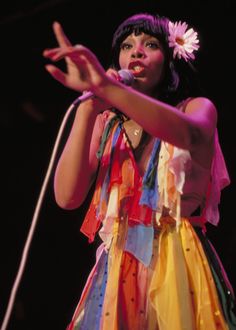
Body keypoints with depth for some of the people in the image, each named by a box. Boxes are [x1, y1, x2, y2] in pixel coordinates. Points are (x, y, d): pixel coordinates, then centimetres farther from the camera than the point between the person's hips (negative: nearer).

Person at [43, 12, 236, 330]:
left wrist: (105, 86, -38)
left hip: (179, 263, -2)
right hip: (117, 266, 2)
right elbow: (67, 196, -3)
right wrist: (87, 110, -10)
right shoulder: (106, 122, 11)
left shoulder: (198, 107, 3)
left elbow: (189, 134, -24)